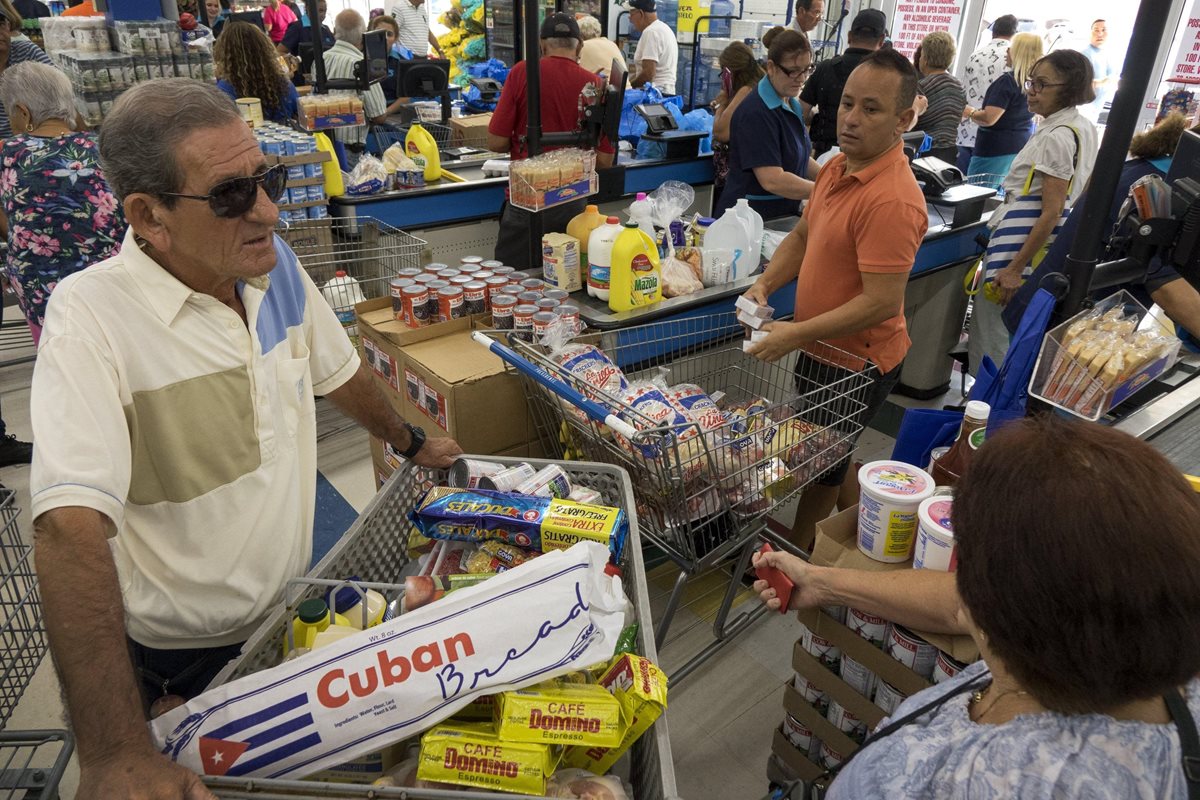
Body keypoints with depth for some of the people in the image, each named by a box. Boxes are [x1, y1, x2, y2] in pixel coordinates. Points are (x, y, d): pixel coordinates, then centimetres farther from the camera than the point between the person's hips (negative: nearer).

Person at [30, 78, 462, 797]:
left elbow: (336, 369, 11)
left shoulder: (273, 263, -6)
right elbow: (72, 524, -34)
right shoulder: (92, 317, -26)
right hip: (182, 656, -5)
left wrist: (410, 442, 24)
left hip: (294, 604, 6)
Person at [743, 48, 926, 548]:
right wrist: (764, 285, -3)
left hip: (857, 362, -9)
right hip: (822, 346, 9)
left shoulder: (891, 201, -29)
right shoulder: (837, 166, 1)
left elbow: (883, 304, -31)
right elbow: (803, 236, 13)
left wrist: (797, 334, -27)